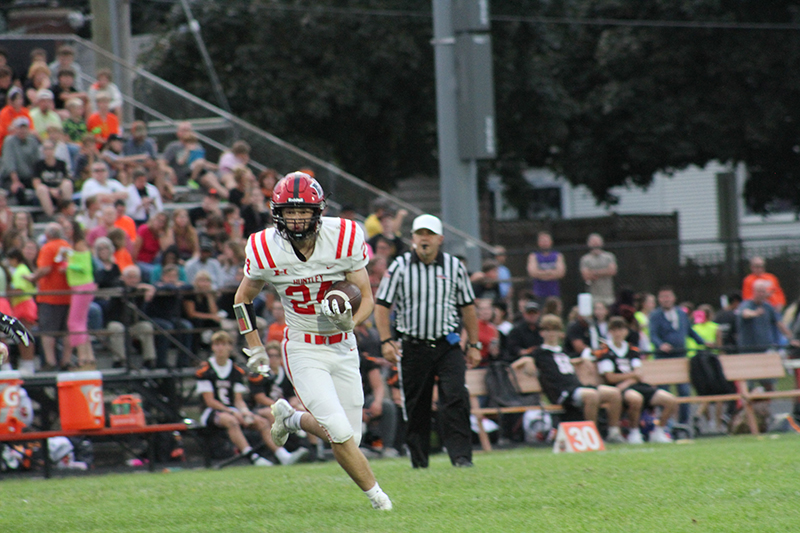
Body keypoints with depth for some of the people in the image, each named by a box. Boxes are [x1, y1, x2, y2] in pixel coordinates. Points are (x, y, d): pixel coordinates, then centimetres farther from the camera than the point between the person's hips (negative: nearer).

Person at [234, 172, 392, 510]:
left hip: (342, 348, 3)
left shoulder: (344, 240, -14)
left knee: (347, 435, 8)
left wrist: (351, 321, -26)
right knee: (341, 434, -15)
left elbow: (367, 297, -5)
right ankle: (374, 493, 8)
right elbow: (243, 298, 5)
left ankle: (289, 418, 35)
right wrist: (254, 347, 2)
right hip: (303, 351, -3)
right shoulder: (266, 251, -14)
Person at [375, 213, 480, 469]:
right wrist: (386, 341, -10)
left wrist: (474, 345, 11)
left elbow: (467, 307, 12)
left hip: (447, 345, 0)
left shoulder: (455, 267, 4)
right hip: (413, 347, 0)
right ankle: (418, 459, 19)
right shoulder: (399, 267, -1)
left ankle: (461, 455, -14)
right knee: (416, 406, 5)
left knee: (455, 398, -15)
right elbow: (382, 305, 1)